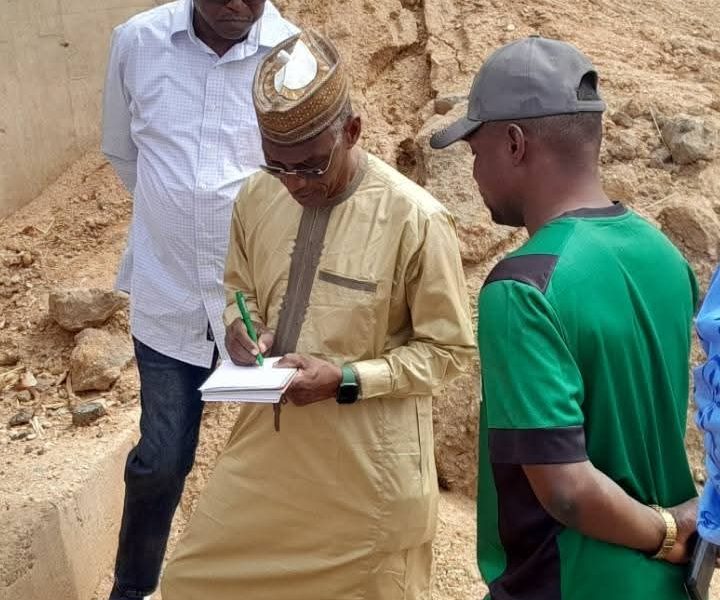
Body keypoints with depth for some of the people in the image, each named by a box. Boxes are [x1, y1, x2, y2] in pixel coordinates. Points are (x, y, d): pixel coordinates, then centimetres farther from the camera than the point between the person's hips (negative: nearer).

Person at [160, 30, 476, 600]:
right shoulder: (256, 198, -3)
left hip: (367, 463, -5)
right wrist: (240, 328, -8)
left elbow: (449, 348, -10)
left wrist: (347, 379, -22)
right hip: (267, 442, 5)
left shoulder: (415, 219, -19)